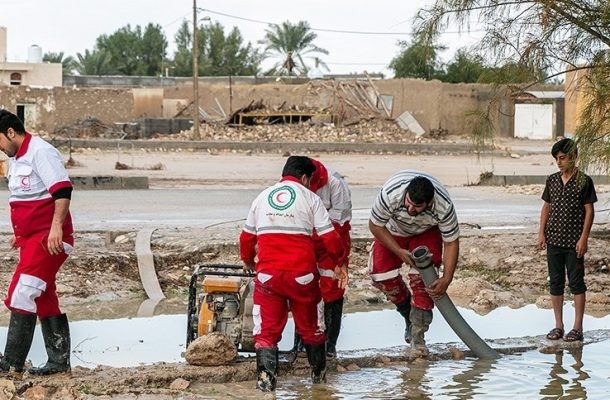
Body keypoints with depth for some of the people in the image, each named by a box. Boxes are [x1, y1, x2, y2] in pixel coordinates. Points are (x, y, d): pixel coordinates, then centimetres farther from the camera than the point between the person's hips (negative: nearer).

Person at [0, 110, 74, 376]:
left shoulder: (41, 153, -14)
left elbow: (63, 191, -22)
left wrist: (56, 227, -28)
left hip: (48, 237, -10)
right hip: (30, 238, 10)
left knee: (22, 294, -14)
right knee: (44, 299, 10)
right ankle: (59, 362, 14)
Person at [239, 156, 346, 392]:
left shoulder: (262, 197, 13)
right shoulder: (309, 198, 3)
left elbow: (247, 237, 19)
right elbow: (330, 238, 0)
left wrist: (247, 261, 38)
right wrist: (340, 261, 18)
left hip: (268, 274, 1)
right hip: (302, 274, -1)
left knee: (267, 328, 6)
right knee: (310, 326, 17)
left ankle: (266, 377, -8)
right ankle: (318, 373, 29)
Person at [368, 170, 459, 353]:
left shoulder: (444, 206, -39)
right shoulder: (390, 194, -42)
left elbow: (451, 243, -25)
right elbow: (375, 225, -23)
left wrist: (446, 279, -33)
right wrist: (399, 252, -27)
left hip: (426, 232, -1)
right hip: (393, 230, 1)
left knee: (423, 277, -21)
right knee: (380, 272, -13)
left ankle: (417, 335, -14)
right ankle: (408, 315, 12)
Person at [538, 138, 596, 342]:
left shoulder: (584, 181, -7)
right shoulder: (552, 180, 7)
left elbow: (589, 211, -7)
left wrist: (584, 238, -12)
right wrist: (541, 232, 5)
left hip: (574, 241, -5)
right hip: (554, 240, 5)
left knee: (576, 283, 0)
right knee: (555, 283, 8)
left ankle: (577, 327, 5)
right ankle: (558, 325, 16)